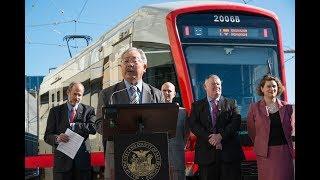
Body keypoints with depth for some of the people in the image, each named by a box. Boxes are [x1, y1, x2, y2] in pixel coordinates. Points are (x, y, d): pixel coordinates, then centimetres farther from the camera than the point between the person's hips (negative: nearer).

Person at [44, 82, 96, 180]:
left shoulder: (88, 110, 9)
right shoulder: (55, 111, 10)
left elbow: (93, 128, -9)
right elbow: (47, 136, 5)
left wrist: (73, 125, -10)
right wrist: (57, 138, -17)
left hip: (82, 160, 0)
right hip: (62, 160, 0)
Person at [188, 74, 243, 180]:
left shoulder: (231, 103, 12)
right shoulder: (197, 105, 12)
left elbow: (236, 122, -1)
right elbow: (193, 125, -1)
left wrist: (221, 136, -15)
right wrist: (209, 138, -15)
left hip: (230, 152, 0)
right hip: (206, 153, 0)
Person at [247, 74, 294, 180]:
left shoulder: (287, 107, 7)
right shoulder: (254, 108, 1)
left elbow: (291, 128, 14)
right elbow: (251, 131, 7)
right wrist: (260, 146, 9)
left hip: (285, 151, 2)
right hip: (265, 153, -2)